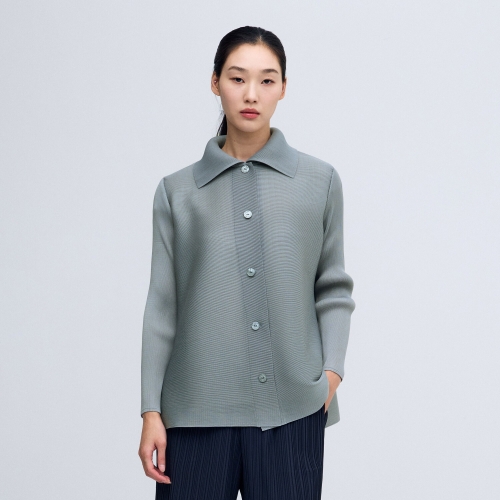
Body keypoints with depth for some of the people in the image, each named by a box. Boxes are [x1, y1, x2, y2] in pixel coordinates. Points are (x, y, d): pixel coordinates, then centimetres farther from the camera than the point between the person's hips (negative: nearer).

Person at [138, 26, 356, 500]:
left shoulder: (320, 182, 5)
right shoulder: (177, 191, 6)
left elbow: (333, 289, 12)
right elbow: (162, 306, 6)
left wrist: (332, 371, -1)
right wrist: (151, 410, 4)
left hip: (293, 411, 0)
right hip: (197, 411, 0)